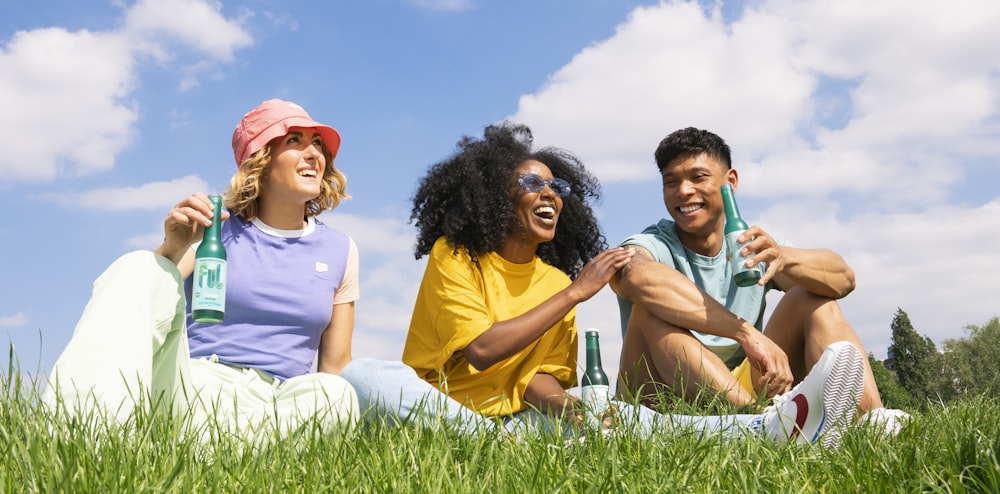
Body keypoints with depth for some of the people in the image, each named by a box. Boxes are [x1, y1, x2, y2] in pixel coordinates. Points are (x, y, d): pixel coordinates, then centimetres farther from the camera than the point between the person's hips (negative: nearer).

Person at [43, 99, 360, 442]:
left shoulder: (340, 251, 12)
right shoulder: (216, 228, 8)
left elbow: (336, 365, 14)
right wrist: (173, 248, -20)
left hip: (267, 406, 1)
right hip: (186, 384, 0)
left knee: (339, 395, -33)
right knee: (141, 267, -23)